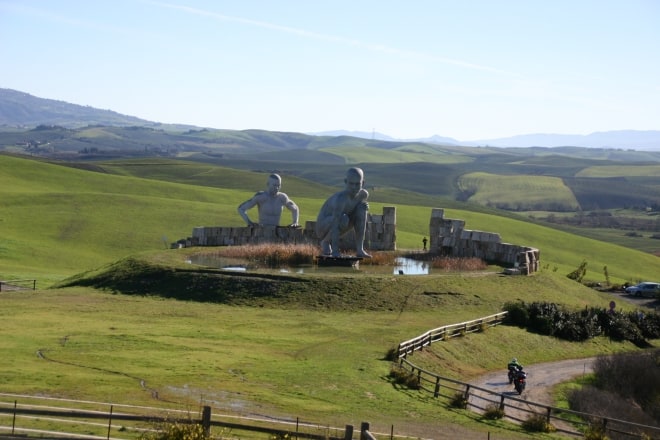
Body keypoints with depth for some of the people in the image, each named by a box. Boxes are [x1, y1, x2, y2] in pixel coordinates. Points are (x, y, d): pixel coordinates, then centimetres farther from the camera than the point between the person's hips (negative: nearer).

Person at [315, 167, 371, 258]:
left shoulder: (364, 194, -10)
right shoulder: (341, 198, -33)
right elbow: (335, 224, -39)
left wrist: (365, 206, -11)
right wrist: (335, 251, -46)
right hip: (322, 228, -7)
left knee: (361, 209, -11)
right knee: (343, 218, -34)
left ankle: (359, 249, -9)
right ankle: (325, 242, -6)